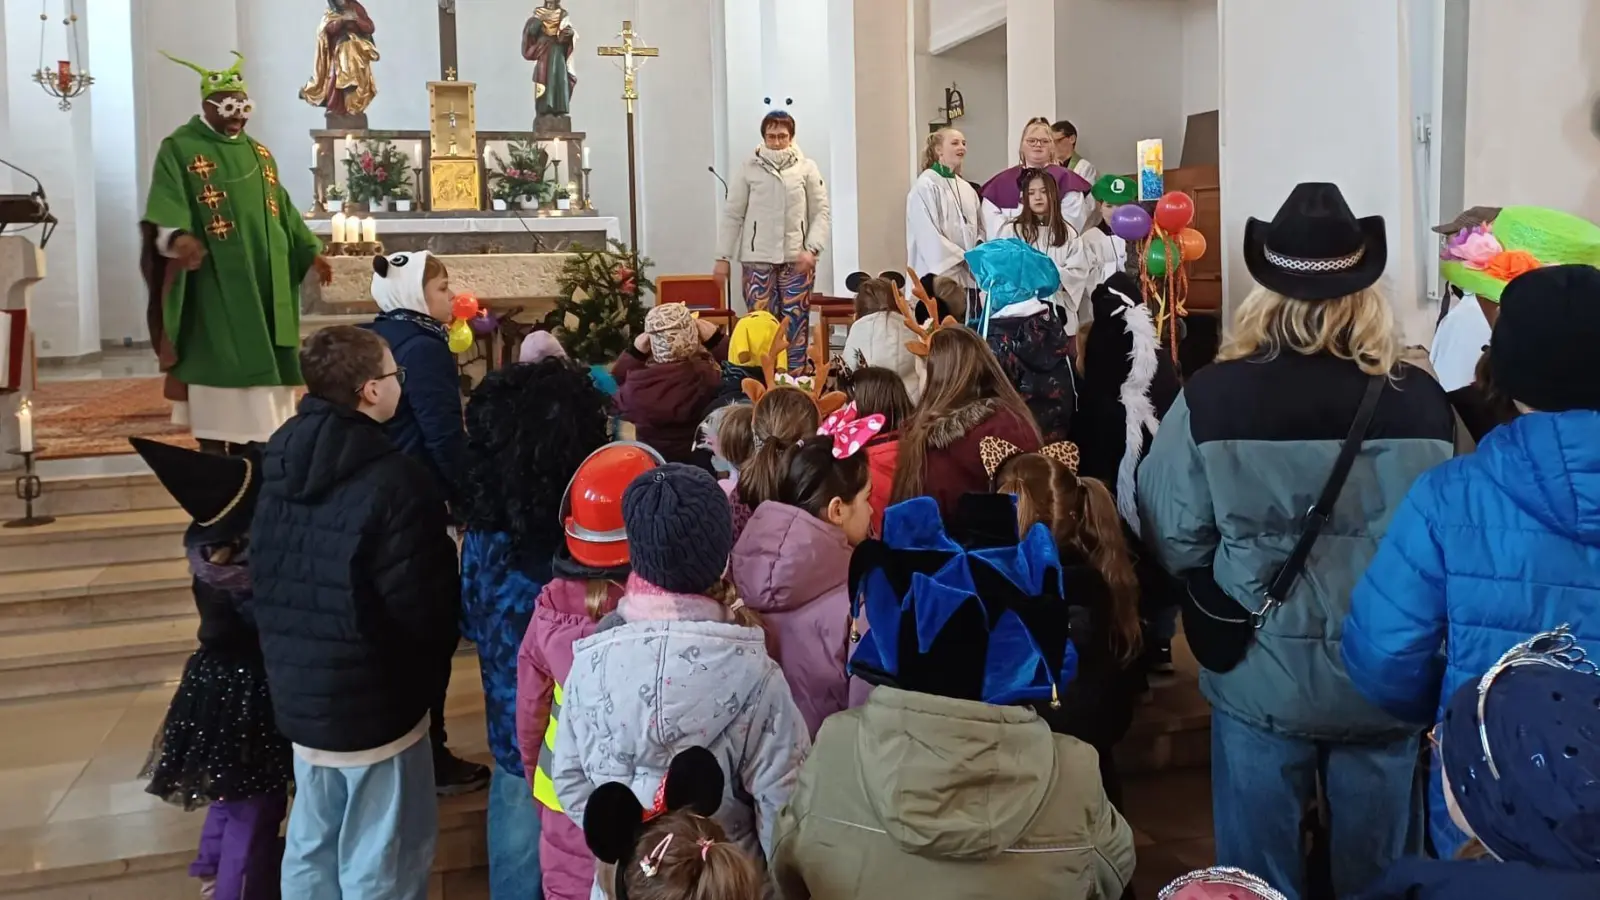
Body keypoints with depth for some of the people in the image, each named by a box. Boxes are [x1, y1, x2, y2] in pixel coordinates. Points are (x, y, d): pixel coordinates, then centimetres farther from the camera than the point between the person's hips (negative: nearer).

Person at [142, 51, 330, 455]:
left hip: (263, 284, 6)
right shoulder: (179, 149, -3)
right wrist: (177, 237, -36)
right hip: (213, 288, -6)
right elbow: (164, 210, -16)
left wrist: (311, 251, 13)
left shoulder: (258, 153, 17)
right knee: (218, 367, -5)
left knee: (261, 374, 7)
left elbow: (283, 211, 21)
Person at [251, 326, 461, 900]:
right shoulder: (392, 480, -24)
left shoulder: (279, 467, 2)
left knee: (310, 849, 22)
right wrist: (429, 681, -1)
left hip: (298, 695, 8)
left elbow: (263, 585, 11)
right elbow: (423, 608, -20)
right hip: (375, 704, -8)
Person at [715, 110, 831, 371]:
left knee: (796, 324, 2)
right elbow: (733, 215, 5)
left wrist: (812, 249, -9)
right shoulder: (748, 168, 2)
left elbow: (821, 212, 4)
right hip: (758, 259, 0)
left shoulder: (807, 168, 4)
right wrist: (723, 257, 2)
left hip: (797, 260, 1)